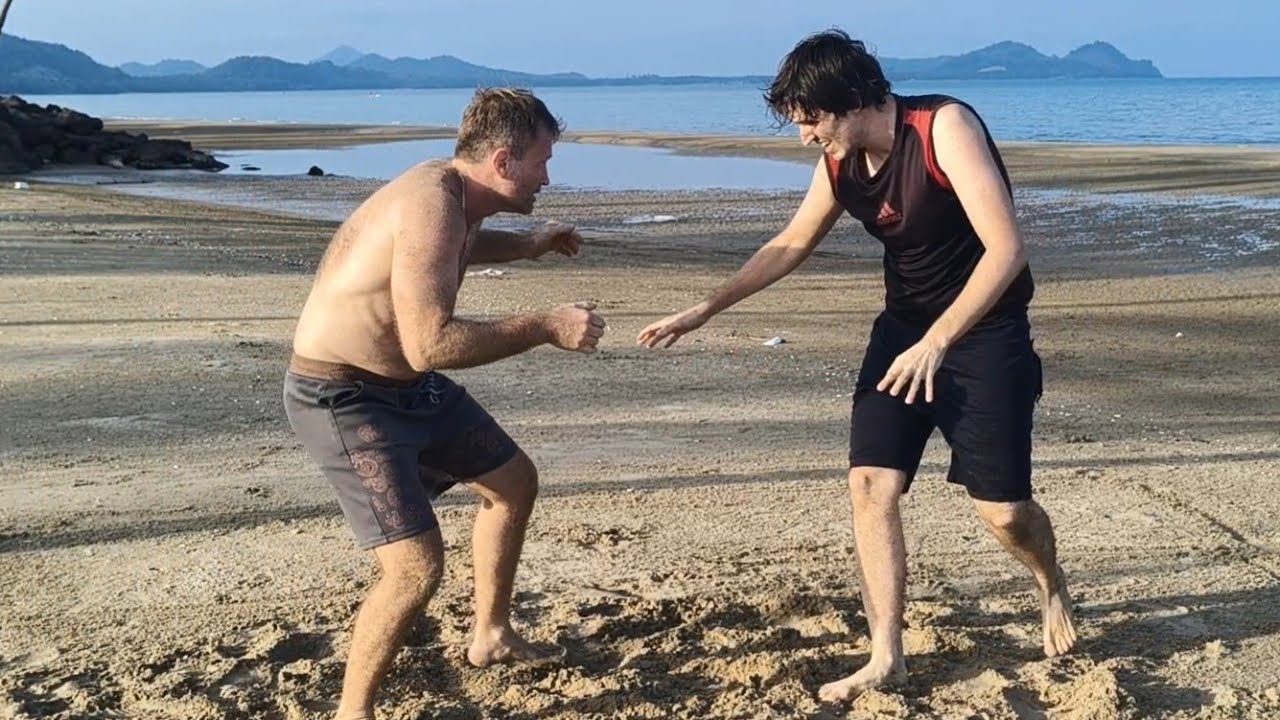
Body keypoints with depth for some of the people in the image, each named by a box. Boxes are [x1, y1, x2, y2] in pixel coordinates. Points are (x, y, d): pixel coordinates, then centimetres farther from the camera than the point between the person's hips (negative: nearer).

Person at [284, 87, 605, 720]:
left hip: (409, 386, 10)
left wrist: (526, 245, 25)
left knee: (515, 481, 21)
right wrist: (546, 327, -29)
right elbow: (430, 345, -36)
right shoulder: (431, 207, -28)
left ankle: (491, 637, 38)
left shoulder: (453, 193, 2)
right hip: (342, 400, -10)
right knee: (417, 566, -20)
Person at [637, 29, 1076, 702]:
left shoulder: (945, 126, -23)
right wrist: (704, 309, 9)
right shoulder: (839, 164, -3)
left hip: (984, 331, -6)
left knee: (1002, 508, -3)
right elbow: (790, 245, 12)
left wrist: (938, 342, -33)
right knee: (871, 483, -5)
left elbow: (1006, 250, -28)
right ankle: (885, 656, 5)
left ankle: (1054, 590, 31)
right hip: (904, 327, 6)